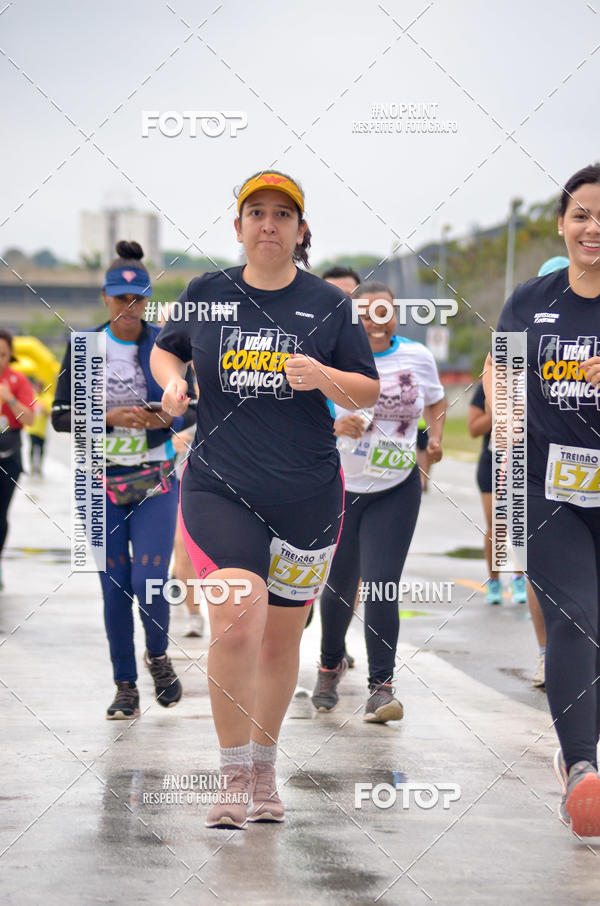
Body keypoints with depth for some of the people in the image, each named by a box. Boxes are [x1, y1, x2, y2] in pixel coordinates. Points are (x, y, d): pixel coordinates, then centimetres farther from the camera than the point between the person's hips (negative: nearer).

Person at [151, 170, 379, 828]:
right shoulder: (206, 294, 5)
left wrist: (322, 376, -14)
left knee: (280, 638, 11)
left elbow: (368, 394, 6)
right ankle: (234, 776, -7)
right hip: (219, 484, -1)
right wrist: (170, 381, 0)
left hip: (308, 494, 1)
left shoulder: (327, 305, 4)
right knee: (235, 621, -19)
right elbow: (165, 349, 22)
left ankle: (264, 768, 30)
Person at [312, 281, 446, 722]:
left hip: (396, 490, 0)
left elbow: (436, 402, 18)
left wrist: (436, 437, 0)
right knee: (340, 586, 12)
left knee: (382, 587, -12)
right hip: (339, 486, 0)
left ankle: (381, 686, -8)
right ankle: (331, 666, 38)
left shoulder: (417, 356, 0)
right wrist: (333, 425, -31)